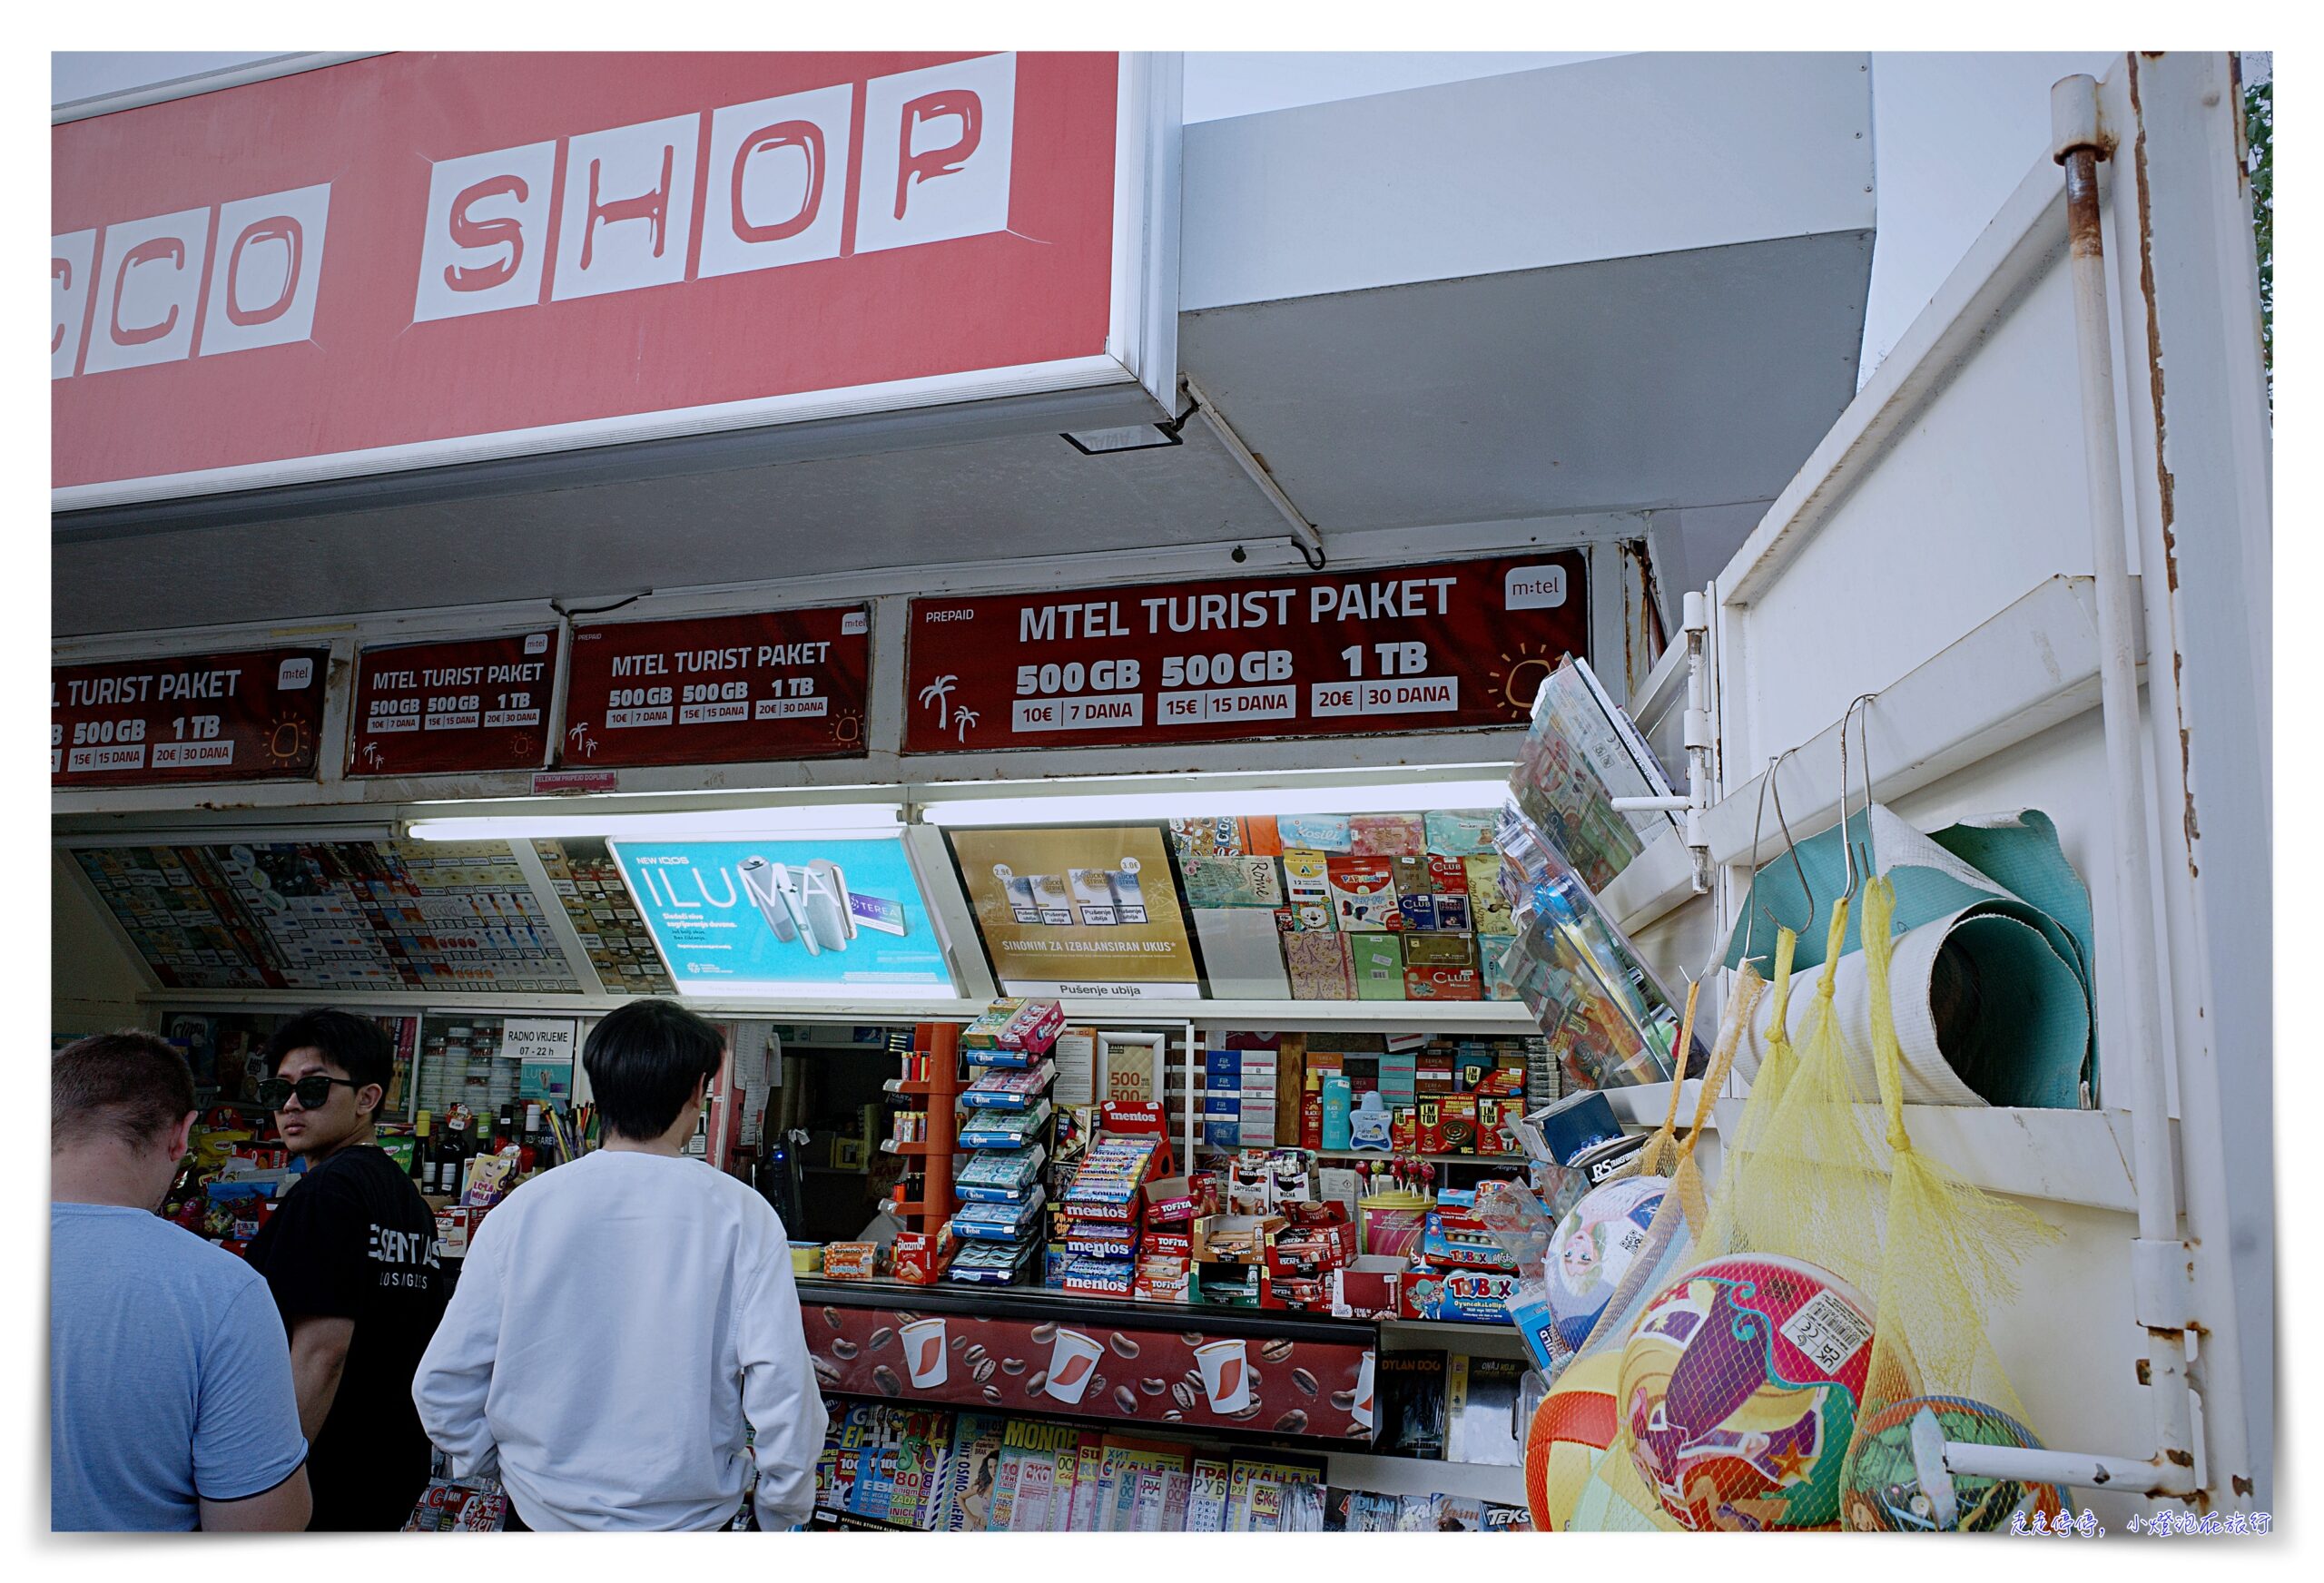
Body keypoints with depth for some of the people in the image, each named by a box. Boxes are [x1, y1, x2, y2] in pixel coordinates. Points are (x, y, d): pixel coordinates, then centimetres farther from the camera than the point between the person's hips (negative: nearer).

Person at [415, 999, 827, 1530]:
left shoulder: (520, 1208, -8)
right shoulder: (741, 1216, -13)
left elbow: (442, 1381, -3)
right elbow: (782, 1385, -17)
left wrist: (495, 1460, 14)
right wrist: (783, 1509, -2)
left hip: (542, 1508, 2)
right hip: (689, 1515, -1)